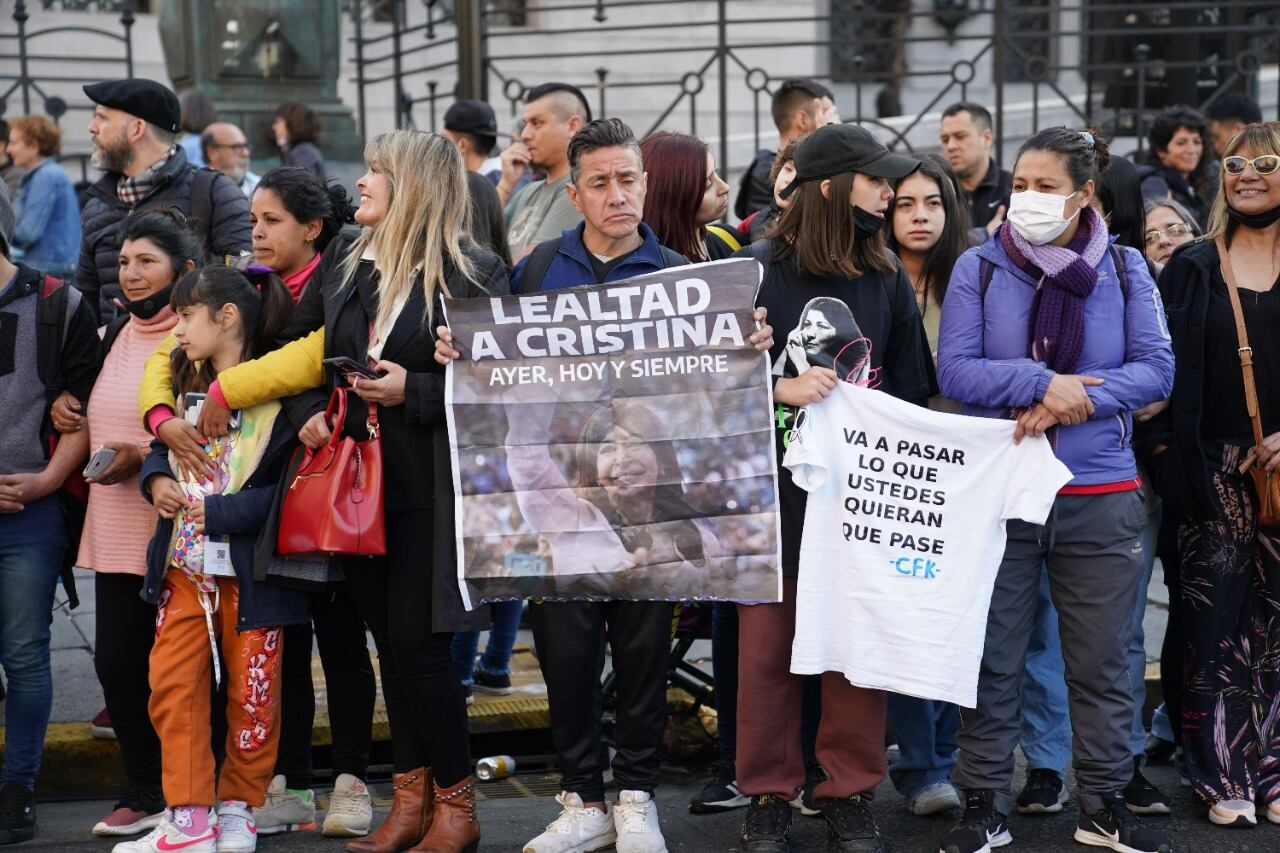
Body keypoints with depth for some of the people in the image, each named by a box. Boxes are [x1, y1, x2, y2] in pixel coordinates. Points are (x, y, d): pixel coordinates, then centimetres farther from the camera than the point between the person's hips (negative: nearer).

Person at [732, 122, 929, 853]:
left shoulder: (888, 279, 7)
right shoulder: (758, 269, -4)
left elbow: (911, 390, 12)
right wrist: (779, 388, -18)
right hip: (773, 490, -2)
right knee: (768, 649, 5)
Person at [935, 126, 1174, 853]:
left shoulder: (1125, 269, 2)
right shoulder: (980, 268, -1)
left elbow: (1156, 369, -5)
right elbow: (955, 370, -9)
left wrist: (1080, 400, -18)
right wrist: (1044, 383, -19)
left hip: (1102, 496, 1)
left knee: (1103, 660, 8)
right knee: (994, 659, 6)